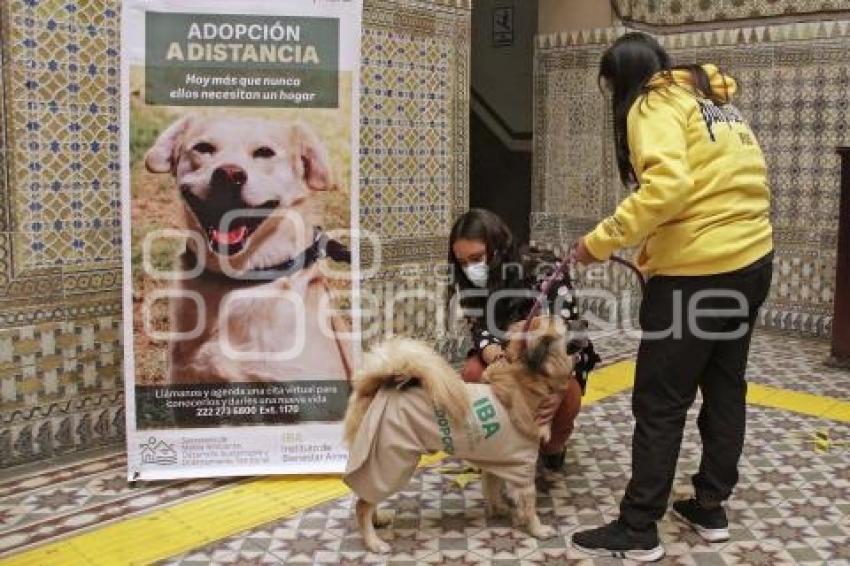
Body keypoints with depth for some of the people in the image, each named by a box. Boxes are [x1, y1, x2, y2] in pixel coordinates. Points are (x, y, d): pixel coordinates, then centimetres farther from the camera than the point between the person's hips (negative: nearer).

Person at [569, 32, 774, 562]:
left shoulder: (654, 105, -7)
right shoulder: (716, 101, 18)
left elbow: (667, 185, -25)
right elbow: (728, 184, 12)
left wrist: (602, 240, -18)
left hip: (699, 271, -9)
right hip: (753, 259, 9)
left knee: (659, 403, 0)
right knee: (725, 387, 17)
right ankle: (711, 507, 29)